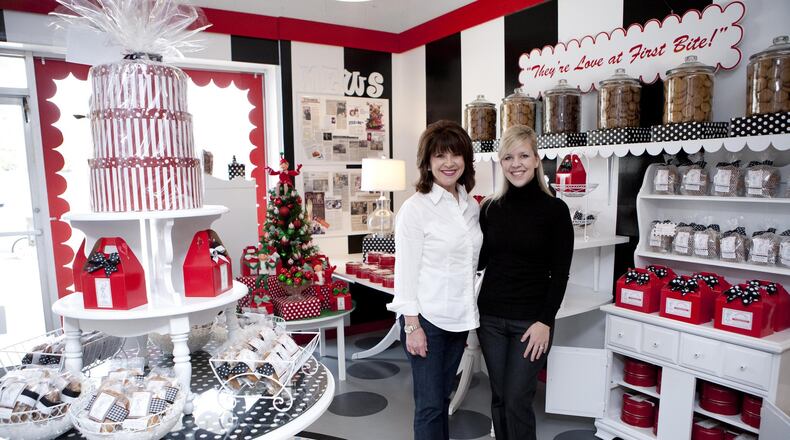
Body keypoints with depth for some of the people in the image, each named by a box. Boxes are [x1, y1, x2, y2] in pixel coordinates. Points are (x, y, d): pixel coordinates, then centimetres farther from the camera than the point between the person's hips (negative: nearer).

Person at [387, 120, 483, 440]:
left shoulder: (472, 206, 7)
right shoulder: (415, 208, -13)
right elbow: (405, 272, -14)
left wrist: (469, 316, 14)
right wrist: (412, 325, -15)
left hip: (459, 318, 6)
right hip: (427, 319, -6)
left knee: (443, 397, 19)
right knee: (430, 404, 5)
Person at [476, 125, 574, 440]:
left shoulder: (554, 209, -7)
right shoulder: (490, 208, 3)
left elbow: (560, 274, -7)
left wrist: (545, 321, -12)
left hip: (532, 320, -3)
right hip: (491, 317, 4)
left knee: (517, 400, 2)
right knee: (499, 397, 13)